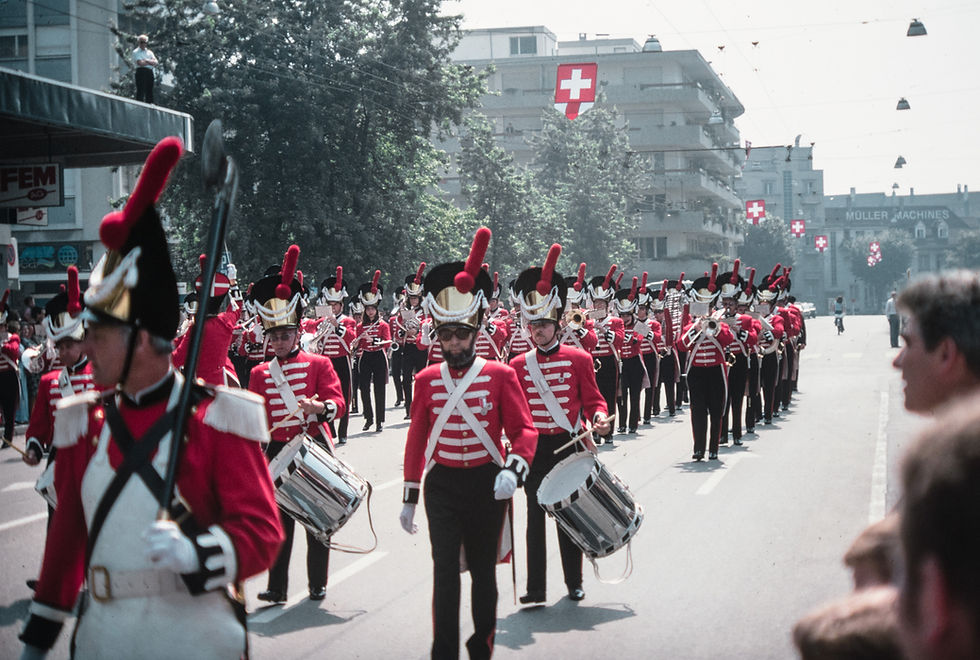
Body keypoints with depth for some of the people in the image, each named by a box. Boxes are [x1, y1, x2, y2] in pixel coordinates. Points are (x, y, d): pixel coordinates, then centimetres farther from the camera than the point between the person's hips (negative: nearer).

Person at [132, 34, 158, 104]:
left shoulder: (149, 52, 20)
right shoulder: (136, 52, 3)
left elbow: (156, 62, 6)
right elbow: (140, 63, -10)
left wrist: (146, 60, -9)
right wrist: (151, 62, 1)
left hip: (150, 72, 6)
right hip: (141, 71, -6)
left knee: (149, 92, 5)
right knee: (141, 91, -11)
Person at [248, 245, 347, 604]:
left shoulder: (319, 364, 0)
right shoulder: (259, 374, 9)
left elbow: (338, 403, -10)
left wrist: (318, 406, -31)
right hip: (278, 451, 2)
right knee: (279, 519, 0)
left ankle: (317, 584, 14)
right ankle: (277, 587, 3)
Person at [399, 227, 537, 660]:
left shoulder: (501, 375, -4)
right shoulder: (427, 380, 3)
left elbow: (524, 430, -6)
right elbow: (417, 439, 8)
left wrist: (513, 469, -26)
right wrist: (409, 498, 8)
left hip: (486, 484, -1)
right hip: (442, 485, 1)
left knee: (483, 569, 11)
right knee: (445, 568, -8)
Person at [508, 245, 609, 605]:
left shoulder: (579, 359, -1)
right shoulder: (519, 364, 4)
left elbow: (592, 399, 1)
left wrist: (599, 417, -19)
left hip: (568, 447, -1)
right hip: (534, 450, 1)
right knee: (535, 517, 2)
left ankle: (574, 582, 19)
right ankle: (536, 588, 4)